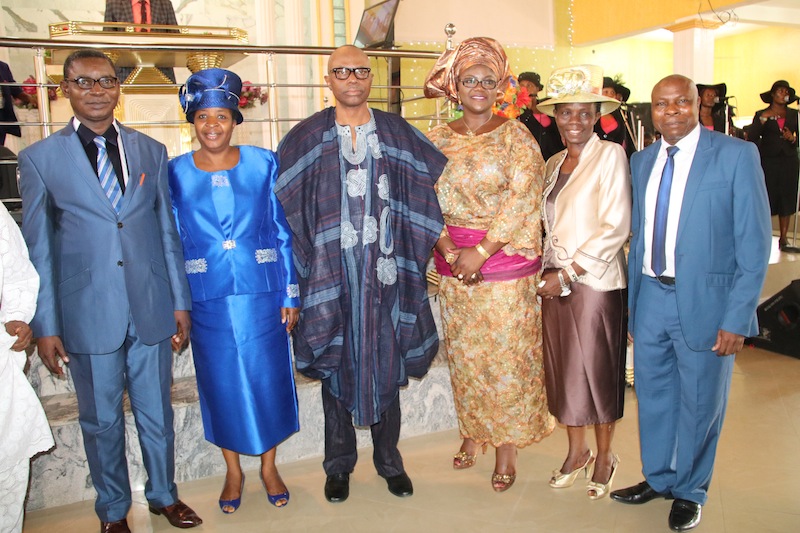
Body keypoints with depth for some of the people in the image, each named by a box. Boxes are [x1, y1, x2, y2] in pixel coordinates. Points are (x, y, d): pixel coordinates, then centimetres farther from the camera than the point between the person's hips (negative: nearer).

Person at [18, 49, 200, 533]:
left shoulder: (151, 151, 6)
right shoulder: (40, 158, -1)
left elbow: (168, 232, 8)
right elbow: (38, 250, 0)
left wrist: (181, 302, 6)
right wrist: (45, 326, -1)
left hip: (151, 311, 2)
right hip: (88, 315, -1)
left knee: (157, 413, 15)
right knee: (102, 421, 14)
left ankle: (164, 494, 38)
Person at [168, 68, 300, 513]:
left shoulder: (264, 164, 0)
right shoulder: (176, 173, 1)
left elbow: (283, 232, 2)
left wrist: (291, 294, 0)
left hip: (261, 293, 0)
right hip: (208, 299, 1)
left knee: (267, 378, 8)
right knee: (221, 383, 10)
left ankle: (269, 467, 31)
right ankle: (234, 472, 31)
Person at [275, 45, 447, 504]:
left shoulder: (397, 133, 6)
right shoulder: (306, 138, 2)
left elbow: (439, 182, 10)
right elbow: (285, 205, 4)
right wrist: (303, 265, -3)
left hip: (385, 269, 1)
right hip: (331, 271, -1)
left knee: (388, 362, 9)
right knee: (336, 363, 8)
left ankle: (389, 460, 26)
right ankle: (339, 464, 25)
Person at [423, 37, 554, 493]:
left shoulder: (515, 135, -3)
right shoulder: (437, 140, 6)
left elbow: (524, 198, -12)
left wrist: (482, 250, -17)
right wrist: (451, 251, -13)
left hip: (506, 261, -3)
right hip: (453, 265, 3)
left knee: (506, 354, 4)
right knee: (464, 353, 13)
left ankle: (507, 445, 21)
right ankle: (472, 433, 31)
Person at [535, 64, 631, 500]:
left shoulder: (610, 155, -7)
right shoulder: (553, 164, 13)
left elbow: (617, 227, -14)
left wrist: (570, 272, -15)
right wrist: (549, 269, 4)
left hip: (595, 281, -6)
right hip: (555, 281, 6)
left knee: (598, 369, 5)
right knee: (563, 368, 11)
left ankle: (605, 456, 25)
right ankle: (577, 451, 29)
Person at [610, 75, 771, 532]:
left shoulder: (736, 155, -8)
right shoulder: (642, 161, 8)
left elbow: (754, 242, -10)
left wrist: (737, 316, -14)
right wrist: (632, 299, 9)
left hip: (706, 300, -4)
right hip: (651, 294, 5)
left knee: (699, 402, 11)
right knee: (653, 395, 17)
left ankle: (689, 492, 34)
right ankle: (658, 478, 40)